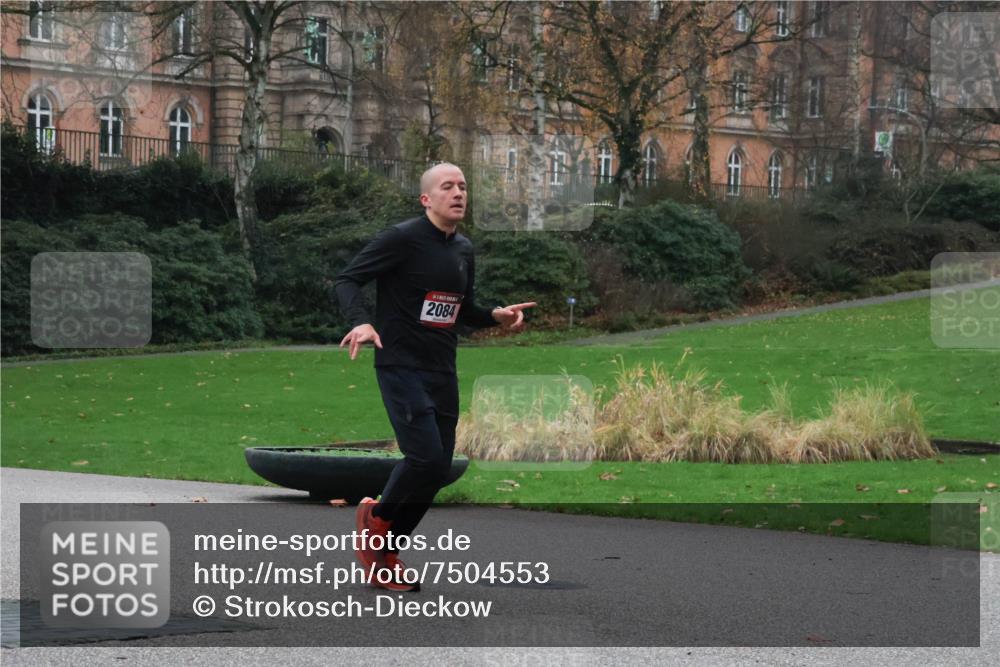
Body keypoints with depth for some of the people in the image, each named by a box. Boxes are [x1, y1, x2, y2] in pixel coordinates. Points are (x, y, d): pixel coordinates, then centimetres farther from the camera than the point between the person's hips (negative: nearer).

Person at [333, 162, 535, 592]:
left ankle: (386, 550, 21)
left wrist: (496, 316, 3)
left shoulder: (464, 250, 13)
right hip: (401, 367, -7)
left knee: (438, 469, 6)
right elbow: (347, 280, -11)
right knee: (425, 457, -17)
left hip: (443, 371, 8)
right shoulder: (402, 239, -10)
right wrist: (361, 322, -29)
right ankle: (377, 516, 12)